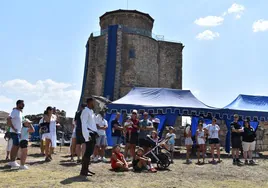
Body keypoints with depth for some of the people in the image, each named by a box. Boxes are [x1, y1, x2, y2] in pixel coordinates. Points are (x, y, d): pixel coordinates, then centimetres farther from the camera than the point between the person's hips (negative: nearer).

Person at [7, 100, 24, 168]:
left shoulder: (20, 112, 14)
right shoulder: (14, 111, -14)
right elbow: (8, 119, -26)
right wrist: (13, 128, -24)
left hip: (18, 132, 9)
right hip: (15, 132, -9)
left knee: (15, 147, 13)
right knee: (16, 146, -7)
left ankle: (12, 161, 21)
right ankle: (13, 162, 0)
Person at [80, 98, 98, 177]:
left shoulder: (91, 111, 18)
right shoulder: (85, 111, -11)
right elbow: (84, 124, -18)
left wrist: (95, 132, 14)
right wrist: (87, 136, -24)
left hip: (93, 133, 9)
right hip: (89, 134, -9)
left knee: (90, 152, 12)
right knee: (88, 152, -7)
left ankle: (86, 169, 21)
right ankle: (83, 171, 0)